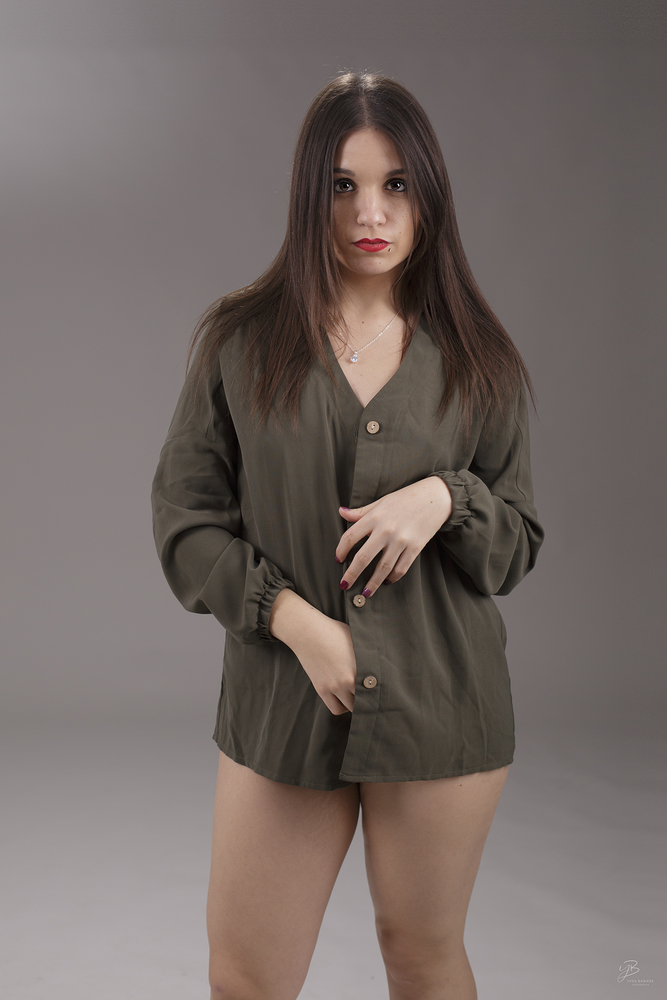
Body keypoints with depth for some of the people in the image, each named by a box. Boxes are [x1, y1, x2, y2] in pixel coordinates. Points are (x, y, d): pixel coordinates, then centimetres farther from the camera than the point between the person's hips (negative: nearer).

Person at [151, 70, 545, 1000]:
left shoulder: (476, 357, 2)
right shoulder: (239, 340, 0)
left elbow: (520, 545, 6)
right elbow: (184, 519, 0)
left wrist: (446, 496, -15)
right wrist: (294, 618, -12)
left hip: (439, 705, 1)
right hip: (279, 705, 0)